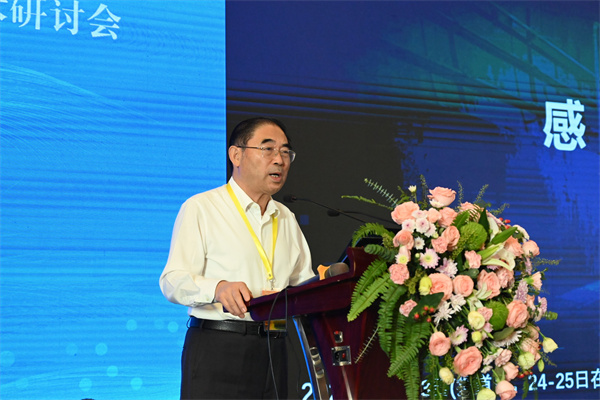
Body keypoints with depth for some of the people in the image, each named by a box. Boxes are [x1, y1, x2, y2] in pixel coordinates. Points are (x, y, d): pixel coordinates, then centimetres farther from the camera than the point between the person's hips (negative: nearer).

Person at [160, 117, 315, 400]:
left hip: (273, 352, 6)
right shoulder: (201, 208, 0)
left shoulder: (286, 219, 22)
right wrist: (218, 288, -30)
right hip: (217, 347, -6)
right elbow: (173, 281, -10)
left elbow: (302, 281, 22)